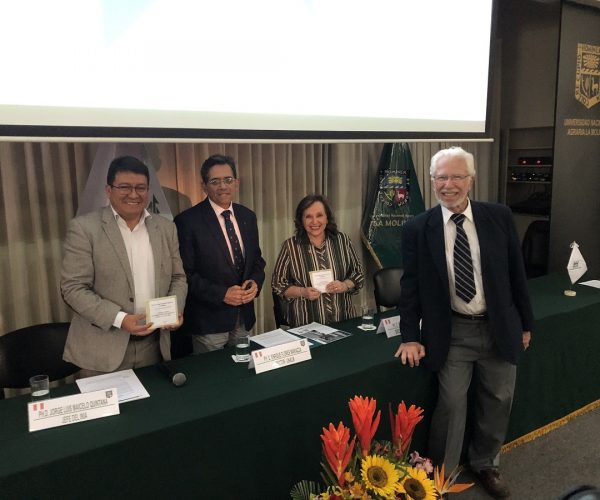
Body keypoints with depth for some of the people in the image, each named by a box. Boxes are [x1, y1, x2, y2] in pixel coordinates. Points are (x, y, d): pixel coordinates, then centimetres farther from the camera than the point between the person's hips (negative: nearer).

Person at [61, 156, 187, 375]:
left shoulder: (166, 227, 6)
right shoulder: (84, 227, -7)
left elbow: (178, 278, 12)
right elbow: (73, 288, -10)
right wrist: (119, 319, -19)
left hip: (154, 343, 4)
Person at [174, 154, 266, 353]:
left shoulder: (248, 216, 6)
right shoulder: (187, 221, -12)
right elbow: (184, 273, -13)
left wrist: (255, 282, -8)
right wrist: (221, 294, -19)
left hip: (244, 316, 5)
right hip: (209, 319, -5)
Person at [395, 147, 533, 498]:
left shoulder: (499, 217, -3)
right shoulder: (418, 229, -7)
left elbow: (516, 273, 4)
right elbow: (411, 285, -2)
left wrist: (526, 323, 8)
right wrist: (411, 337, -5)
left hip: (499, 328, 3)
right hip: (452, 333, -2)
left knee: (498, 401, 15)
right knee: (451, 406, 1)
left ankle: (485, 464, 40)